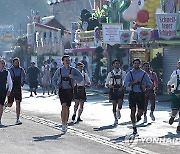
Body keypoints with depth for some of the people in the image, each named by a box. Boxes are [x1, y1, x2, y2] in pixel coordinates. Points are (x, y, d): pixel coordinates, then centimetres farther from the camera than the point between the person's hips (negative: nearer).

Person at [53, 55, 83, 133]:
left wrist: (73, 77, -18)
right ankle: (63, 124, -14)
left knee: (67, 107, 8)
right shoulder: (59, 70, 5)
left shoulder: (73, 70, 2)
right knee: (64, 106, -17)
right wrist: (56, 85, 2)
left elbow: (81, 78, -3)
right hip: (62, 90, -1)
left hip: (70, 90, 1)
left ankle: (65, 123, 23)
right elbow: (54, 79, 20)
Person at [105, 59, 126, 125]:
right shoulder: (110, 73, 5)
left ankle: (118, 111, 24)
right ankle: (115, 119, 14)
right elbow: (106, 83, 8)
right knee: (114, 104, 1)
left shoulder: (123, 73, 5)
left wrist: (123, 86, -15)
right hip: (113, 90, 0)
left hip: (120, 90, 0)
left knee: (120, 104, -12)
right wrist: (109, 85, -15)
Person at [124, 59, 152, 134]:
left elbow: (150, 84, 3)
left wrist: (145, 85, -19)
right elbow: (126, 83, -8)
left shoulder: (144, 74, 3)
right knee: (133, 111, -5)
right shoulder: (130, 73, 4)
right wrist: (134, 81, -23)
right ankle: (134, 127, 7)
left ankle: (138, 116, 36)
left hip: (141, 94, 0)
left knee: (140, 112, -2)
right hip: (132, 94, 0)